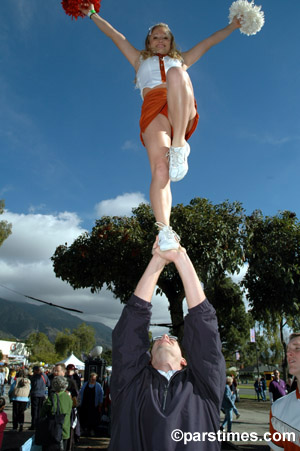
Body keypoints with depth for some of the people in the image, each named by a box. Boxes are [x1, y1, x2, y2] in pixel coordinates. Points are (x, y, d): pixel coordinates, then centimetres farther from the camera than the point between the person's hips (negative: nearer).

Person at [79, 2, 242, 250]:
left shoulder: (181, 60, 41)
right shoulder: (140, 60, 40)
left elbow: (209, 42, 42)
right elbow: (115, 35, 40)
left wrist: (233, 26, 39)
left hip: (185, 112, 1)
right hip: (153, 109, -1)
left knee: (176, 74, -33)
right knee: (160, 169, -28)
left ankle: (179, 146, -37)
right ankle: (165, 231, -38)